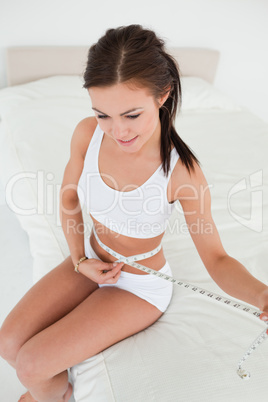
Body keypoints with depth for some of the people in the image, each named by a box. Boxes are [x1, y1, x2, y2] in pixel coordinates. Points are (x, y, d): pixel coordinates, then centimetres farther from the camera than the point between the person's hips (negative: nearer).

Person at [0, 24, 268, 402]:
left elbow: (216, 258, -21)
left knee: (31, 365, -7)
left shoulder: (182, 171, -30)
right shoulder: (87, 134, -18)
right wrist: (80, 260, -7)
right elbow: (69, 194, 1)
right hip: (91, 260, 4)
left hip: (140, 285, -4)